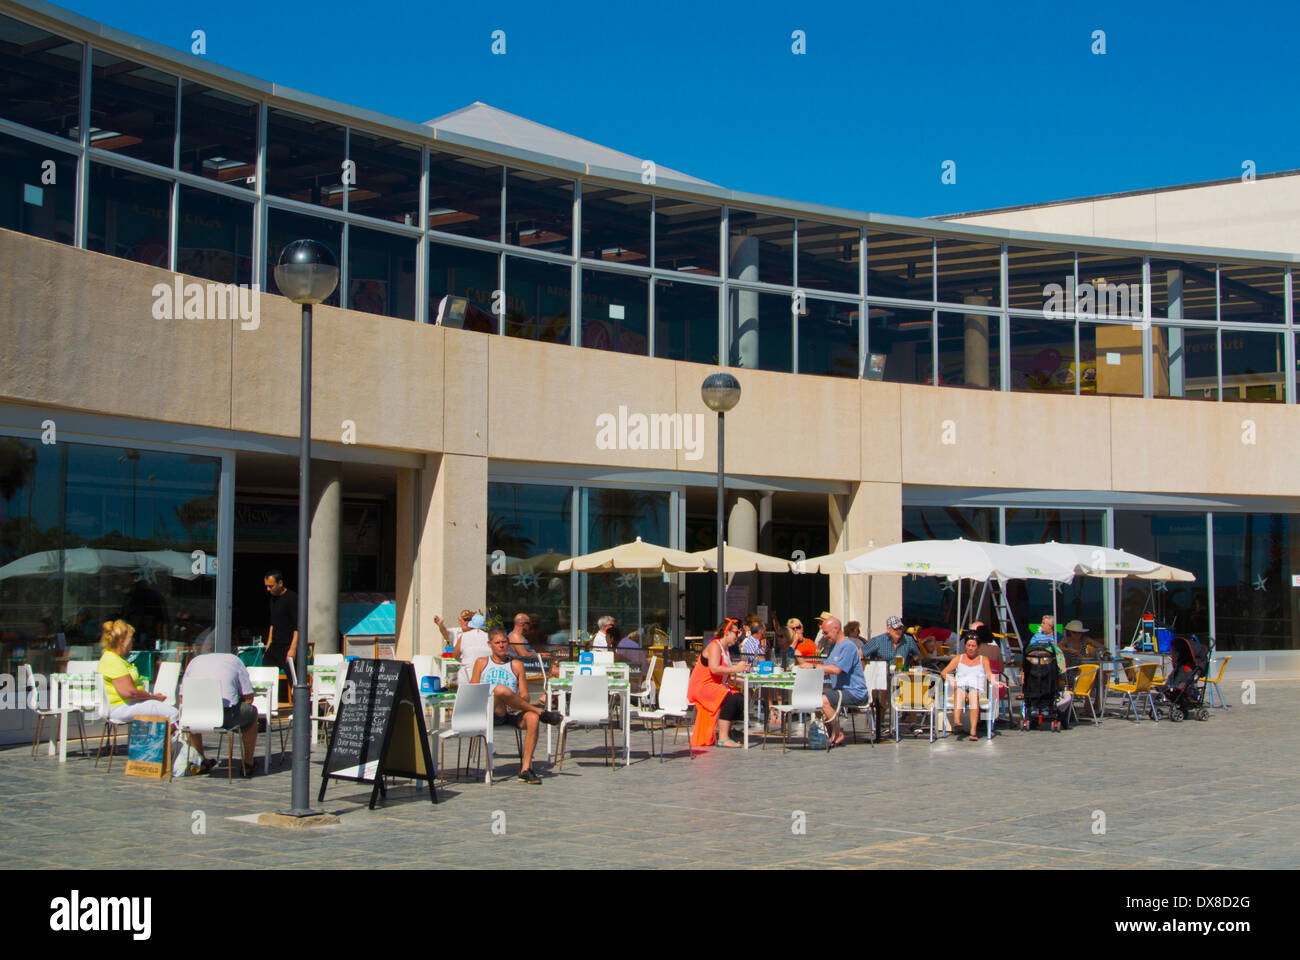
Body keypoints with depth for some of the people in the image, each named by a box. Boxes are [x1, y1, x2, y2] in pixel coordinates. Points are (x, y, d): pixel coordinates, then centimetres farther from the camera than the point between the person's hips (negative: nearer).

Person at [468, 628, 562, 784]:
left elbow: (525, 694, 15)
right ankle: (541, 712, -22)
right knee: (500, 689, -35)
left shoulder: (516, 665, 21)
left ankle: (525, 768, -28)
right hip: (491, 713, -2)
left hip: (513, 713, 2)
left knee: (532, 718, -32)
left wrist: (518, 703, -11)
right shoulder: (481, 663, 19)